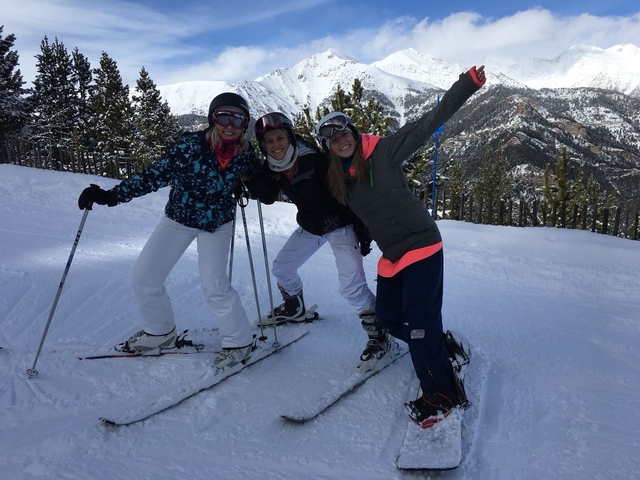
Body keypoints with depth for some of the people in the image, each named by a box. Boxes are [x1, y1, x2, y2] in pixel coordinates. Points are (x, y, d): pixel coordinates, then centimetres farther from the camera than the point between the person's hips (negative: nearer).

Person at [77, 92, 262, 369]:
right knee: (144, 277, 1)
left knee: (214, 284, -16)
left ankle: (239, 342, 5)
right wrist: (111, 195, -30)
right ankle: (159, 332, 25)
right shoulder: (192, 144, -21)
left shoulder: (245, 153, -14)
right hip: (178, 218, 2)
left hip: (217, 223, -1)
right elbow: (157, 174, -23)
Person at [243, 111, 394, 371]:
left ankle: (379, 337, 1)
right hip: (310, 226, 7)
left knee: (351, 286, -17)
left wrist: (363, 232, -22)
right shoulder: (273, 167, -8)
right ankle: (295, 309, 43)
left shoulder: (315, 159, -28)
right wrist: (249, 177, -13)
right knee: (281, 268, 15)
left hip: (339, 224, -7)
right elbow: (267, 197, 6)